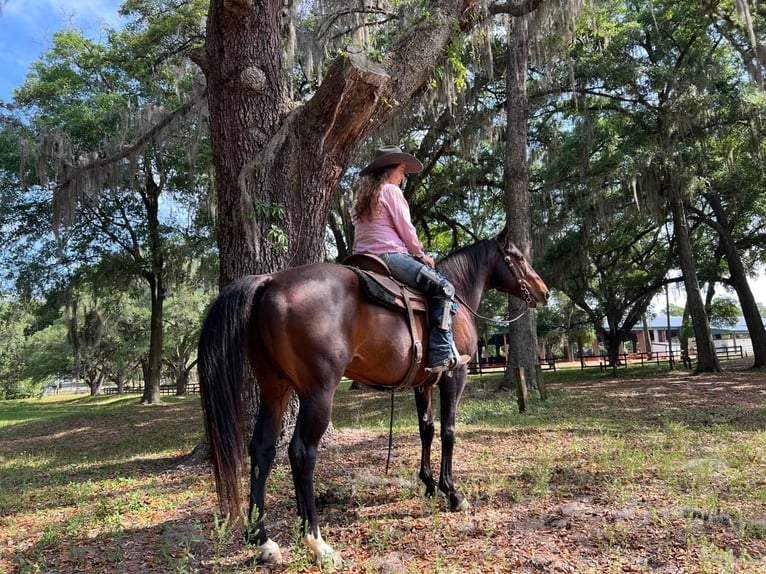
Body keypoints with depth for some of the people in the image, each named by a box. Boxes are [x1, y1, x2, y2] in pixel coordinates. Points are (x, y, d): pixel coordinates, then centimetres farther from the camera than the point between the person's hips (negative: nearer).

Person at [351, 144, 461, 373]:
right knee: (443, 288, -9)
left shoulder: (362, 198, 24)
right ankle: (442, 354, -19)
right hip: (391, 255, -10)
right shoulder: (391, 190, 0)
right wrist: (421, 253, 12)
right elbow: (406, 229, -5)